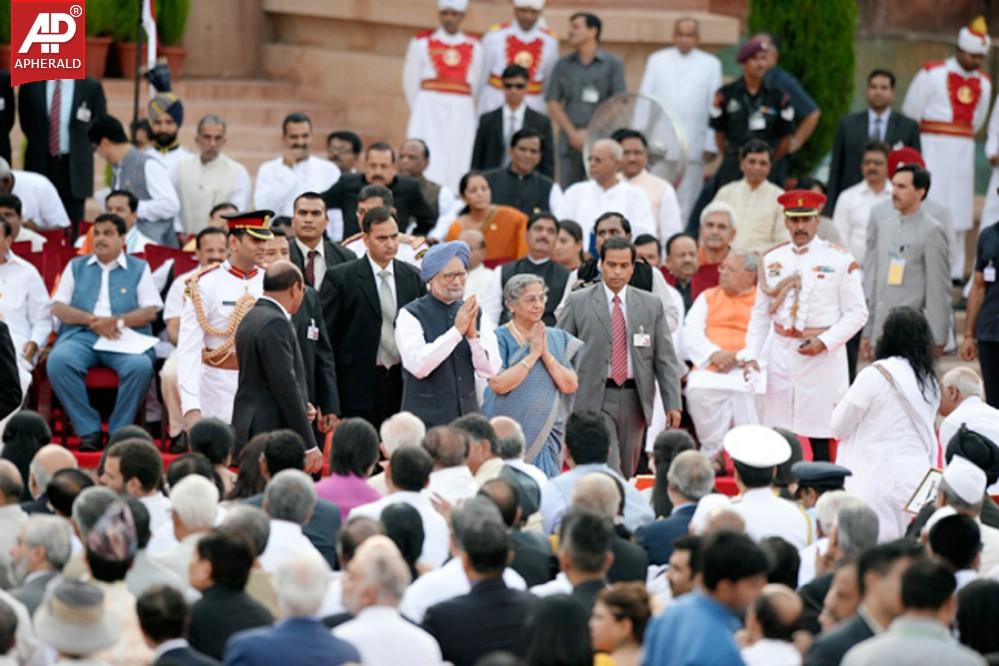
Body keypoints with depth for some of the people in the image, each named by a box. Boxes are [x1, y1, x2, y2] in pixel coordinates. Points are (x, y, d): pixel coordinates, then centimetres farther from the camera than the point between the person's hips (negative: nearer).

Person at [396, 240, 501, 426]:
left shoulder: (476, 315, 8)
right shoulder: (410, 316, -3)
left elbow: (490, 370, 1)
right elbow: (418, 366, -17)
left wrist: (473, 335, -15)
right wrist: (457, 331, -19)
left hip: (467, 415, 4)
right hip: (426, 419, -4)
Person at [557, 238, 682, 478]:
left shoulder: (651, 305, 8)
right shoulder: (578, 302, 3)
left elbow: (665, 359, 7)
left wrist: (673, 403, 0)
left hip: (634, 401, 3)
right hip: (594, 398, -3)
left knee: (626, 473, 9)